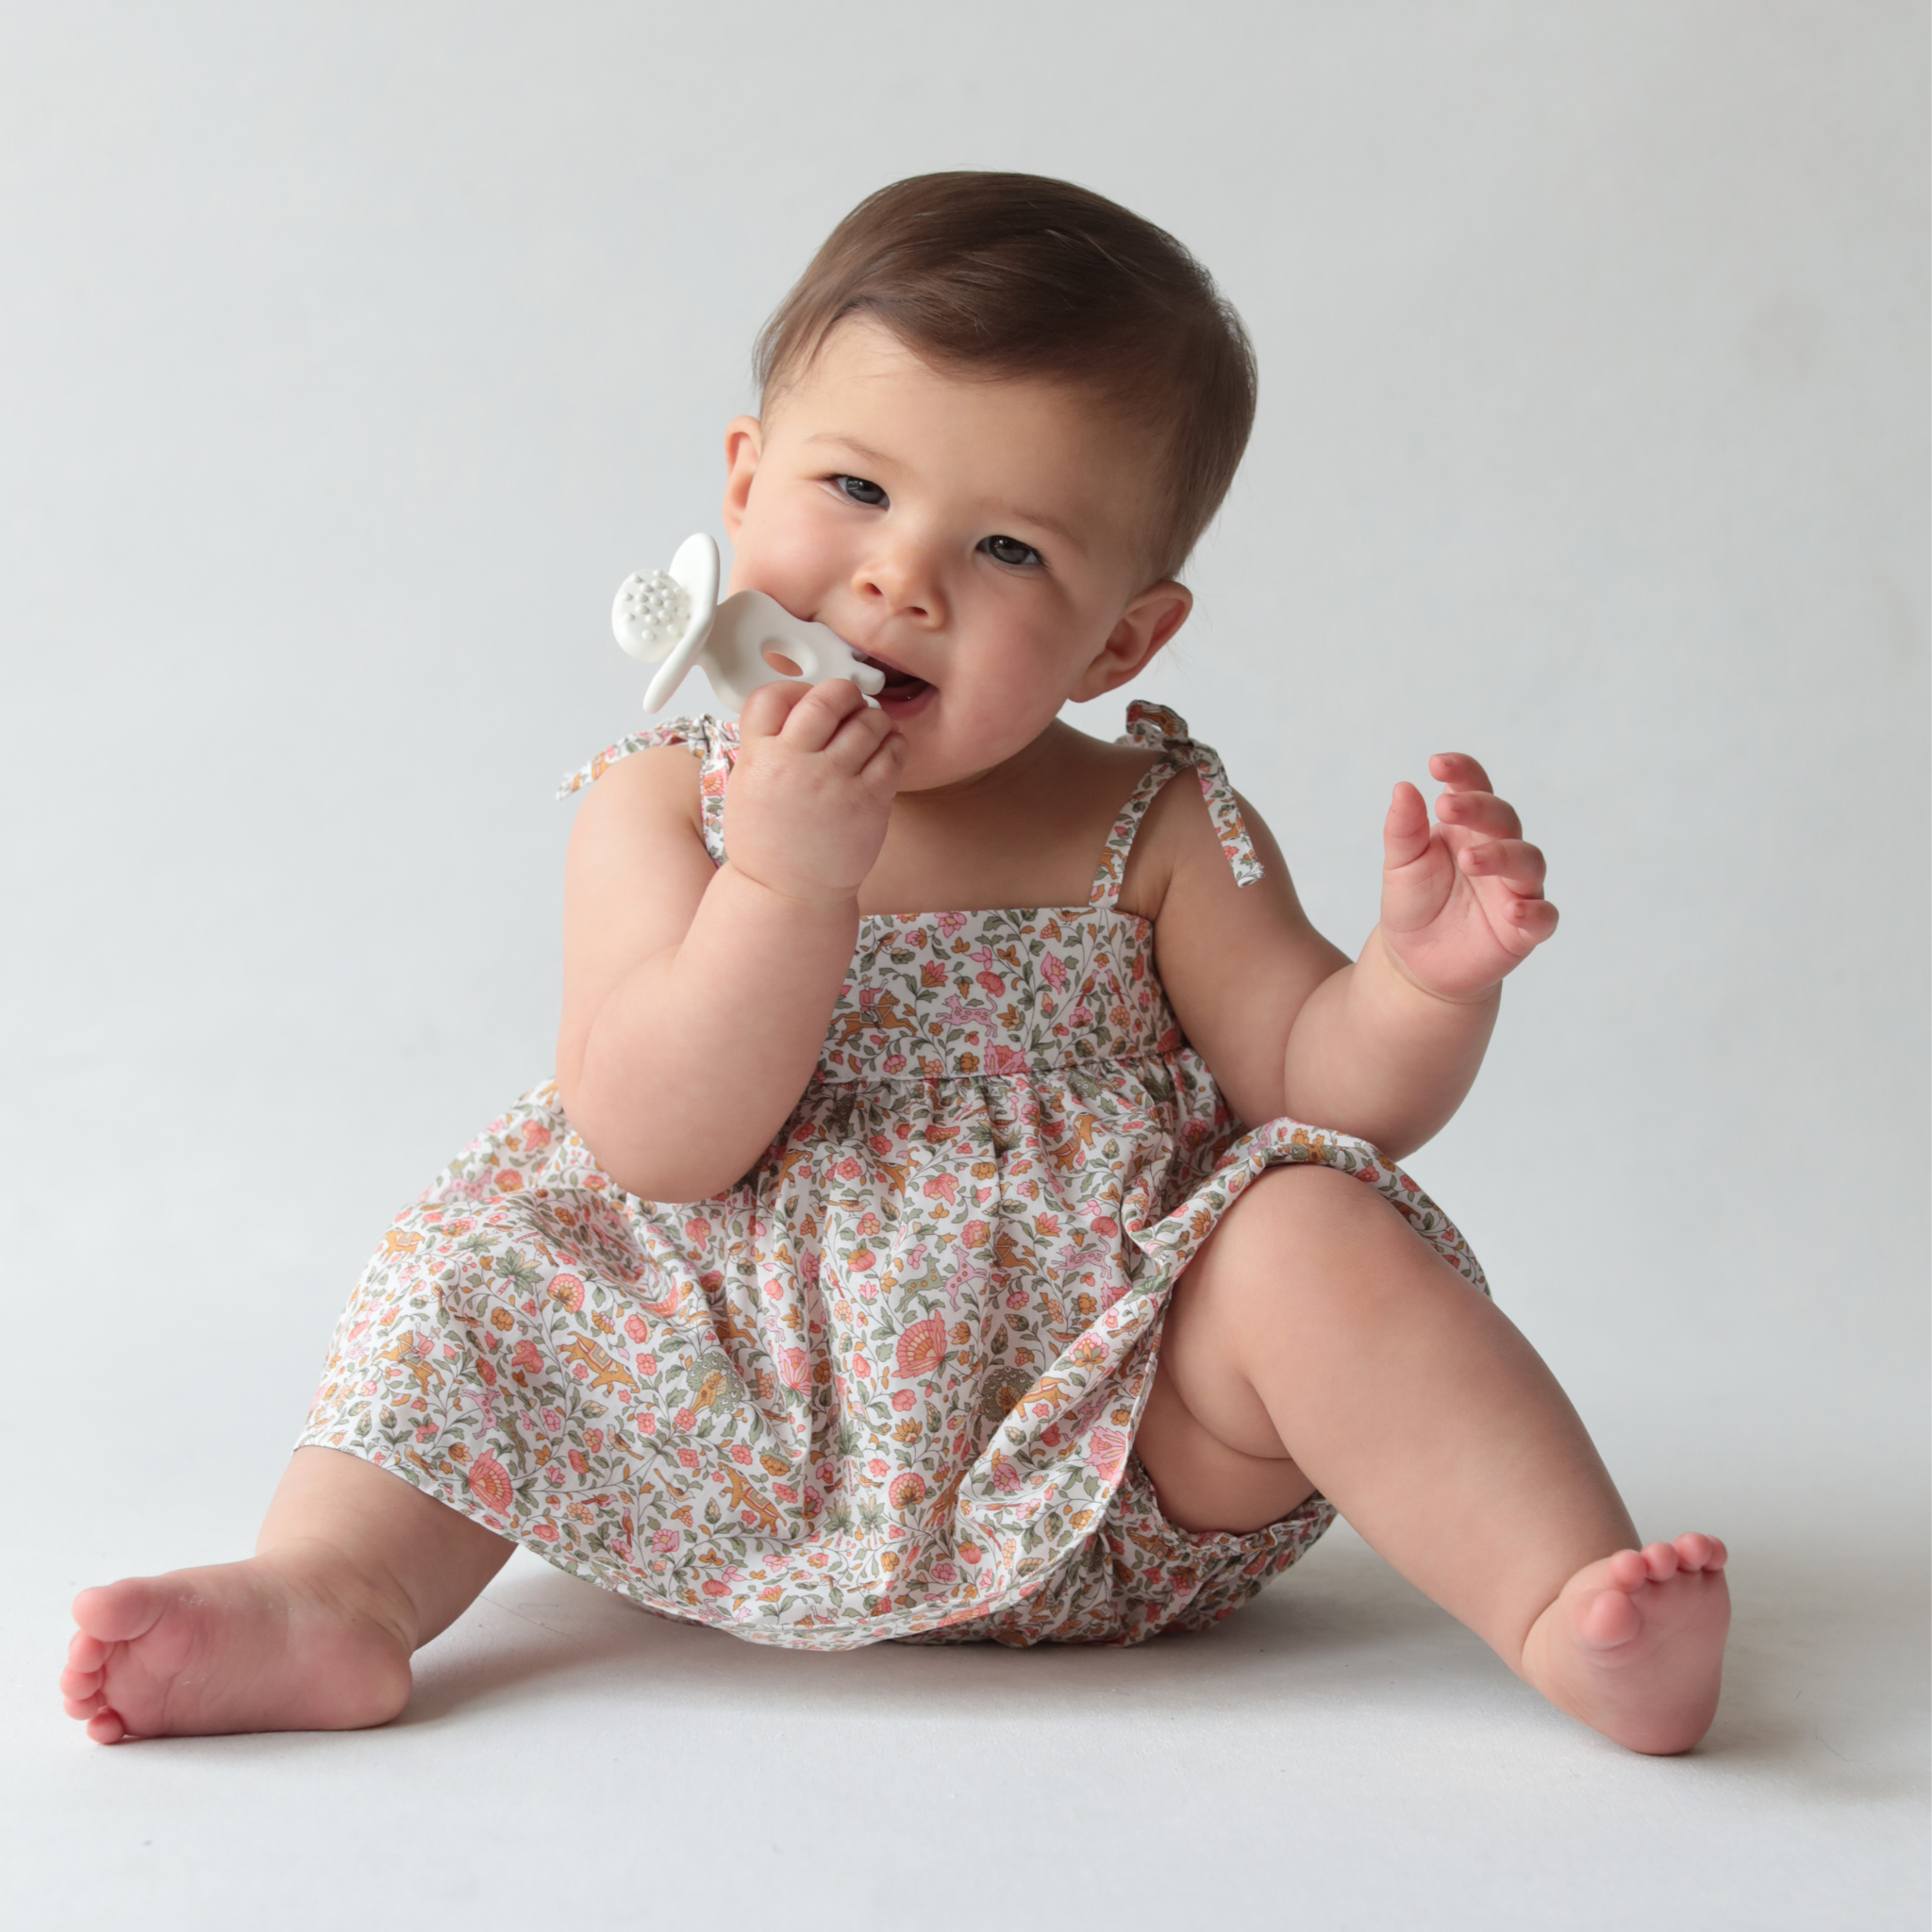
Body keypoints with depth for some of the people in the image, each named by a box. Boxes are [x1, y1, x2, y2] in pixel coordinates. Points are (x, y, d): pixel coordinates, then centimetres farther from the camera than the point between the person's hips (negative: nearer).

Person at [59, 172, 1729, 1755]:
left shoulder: (1155, 837, -2)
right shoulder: (666, 807, -3)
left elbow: (1329, 1085, -2)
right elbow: (656, 1148, -14)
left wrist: (1429, 978, -24)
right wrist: (788, 880, -26)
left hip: (1118, 1458, 0)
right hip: (764, 1459, 1)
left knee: (1310, 1236, -24)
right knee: (495, 1262, -11)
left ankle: (1568, 1601, -29)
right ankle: (333, 1597, -11)